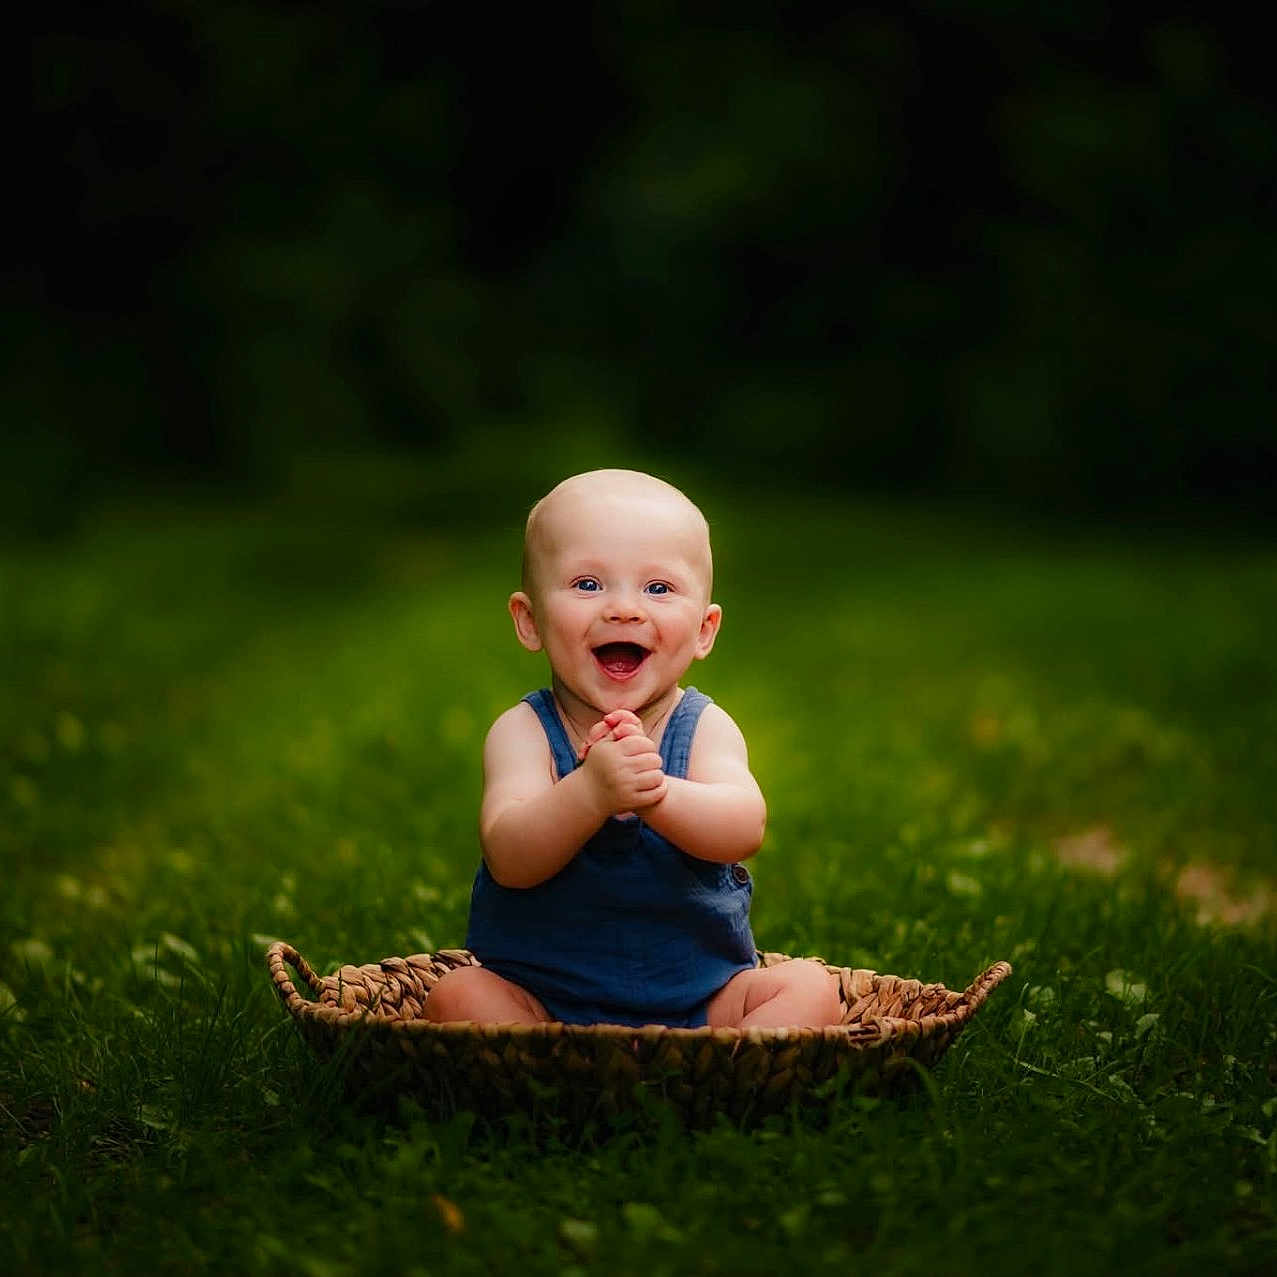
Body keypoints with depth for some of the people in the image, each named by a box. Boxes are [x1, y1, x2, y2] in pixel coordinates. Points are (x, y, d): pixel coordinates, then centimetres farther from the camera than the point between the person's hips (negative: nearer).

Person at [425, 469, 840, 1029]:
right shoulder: (522, 730, -7)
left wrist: (655, 792, -43)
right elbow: (509, 860, -22)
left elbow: (744, 830, -23)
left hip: (702, 997, 1)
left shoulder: (705, 727, -4)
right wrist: (590, 792, -41)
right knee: (456, 994, -25)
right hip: (542, 998, -1)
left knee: (809, 986, -18)